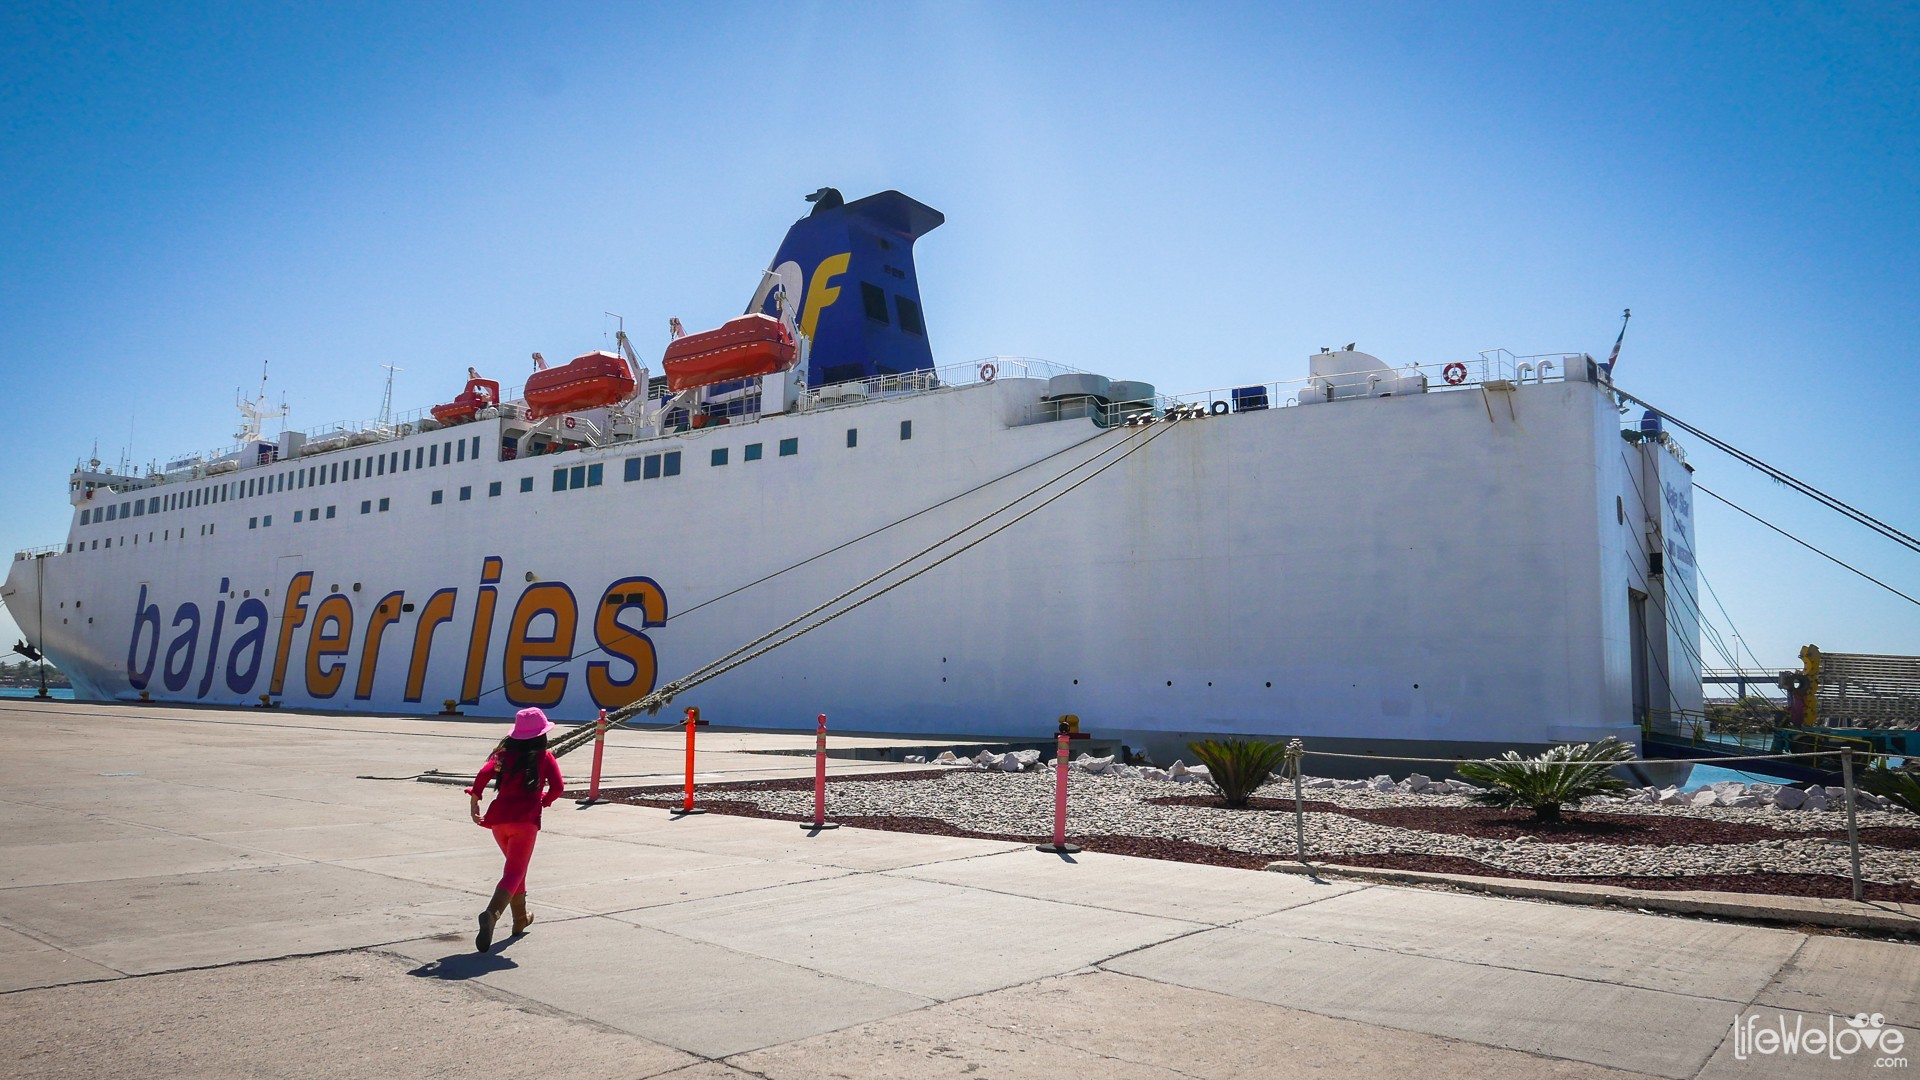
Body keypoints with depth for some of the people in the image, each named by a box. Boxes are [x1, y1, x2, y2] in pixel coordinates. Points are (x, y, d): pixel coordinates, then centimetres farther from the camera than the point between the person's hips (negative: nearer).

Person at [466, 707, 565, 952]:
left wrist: (474, 800, -1)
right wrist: (543, 801, 10)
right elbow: (557, 787, -7)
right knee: (515, 872, -4)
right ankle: (491, 914, -32)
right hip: (525, 820, -4)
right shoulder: (545, 757, 4)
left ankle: (520, 919, 36)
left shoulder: (504, 753, 8)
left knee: (515, 867, 25)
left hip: (499, 818, 4)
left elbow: (485, 773, -9)